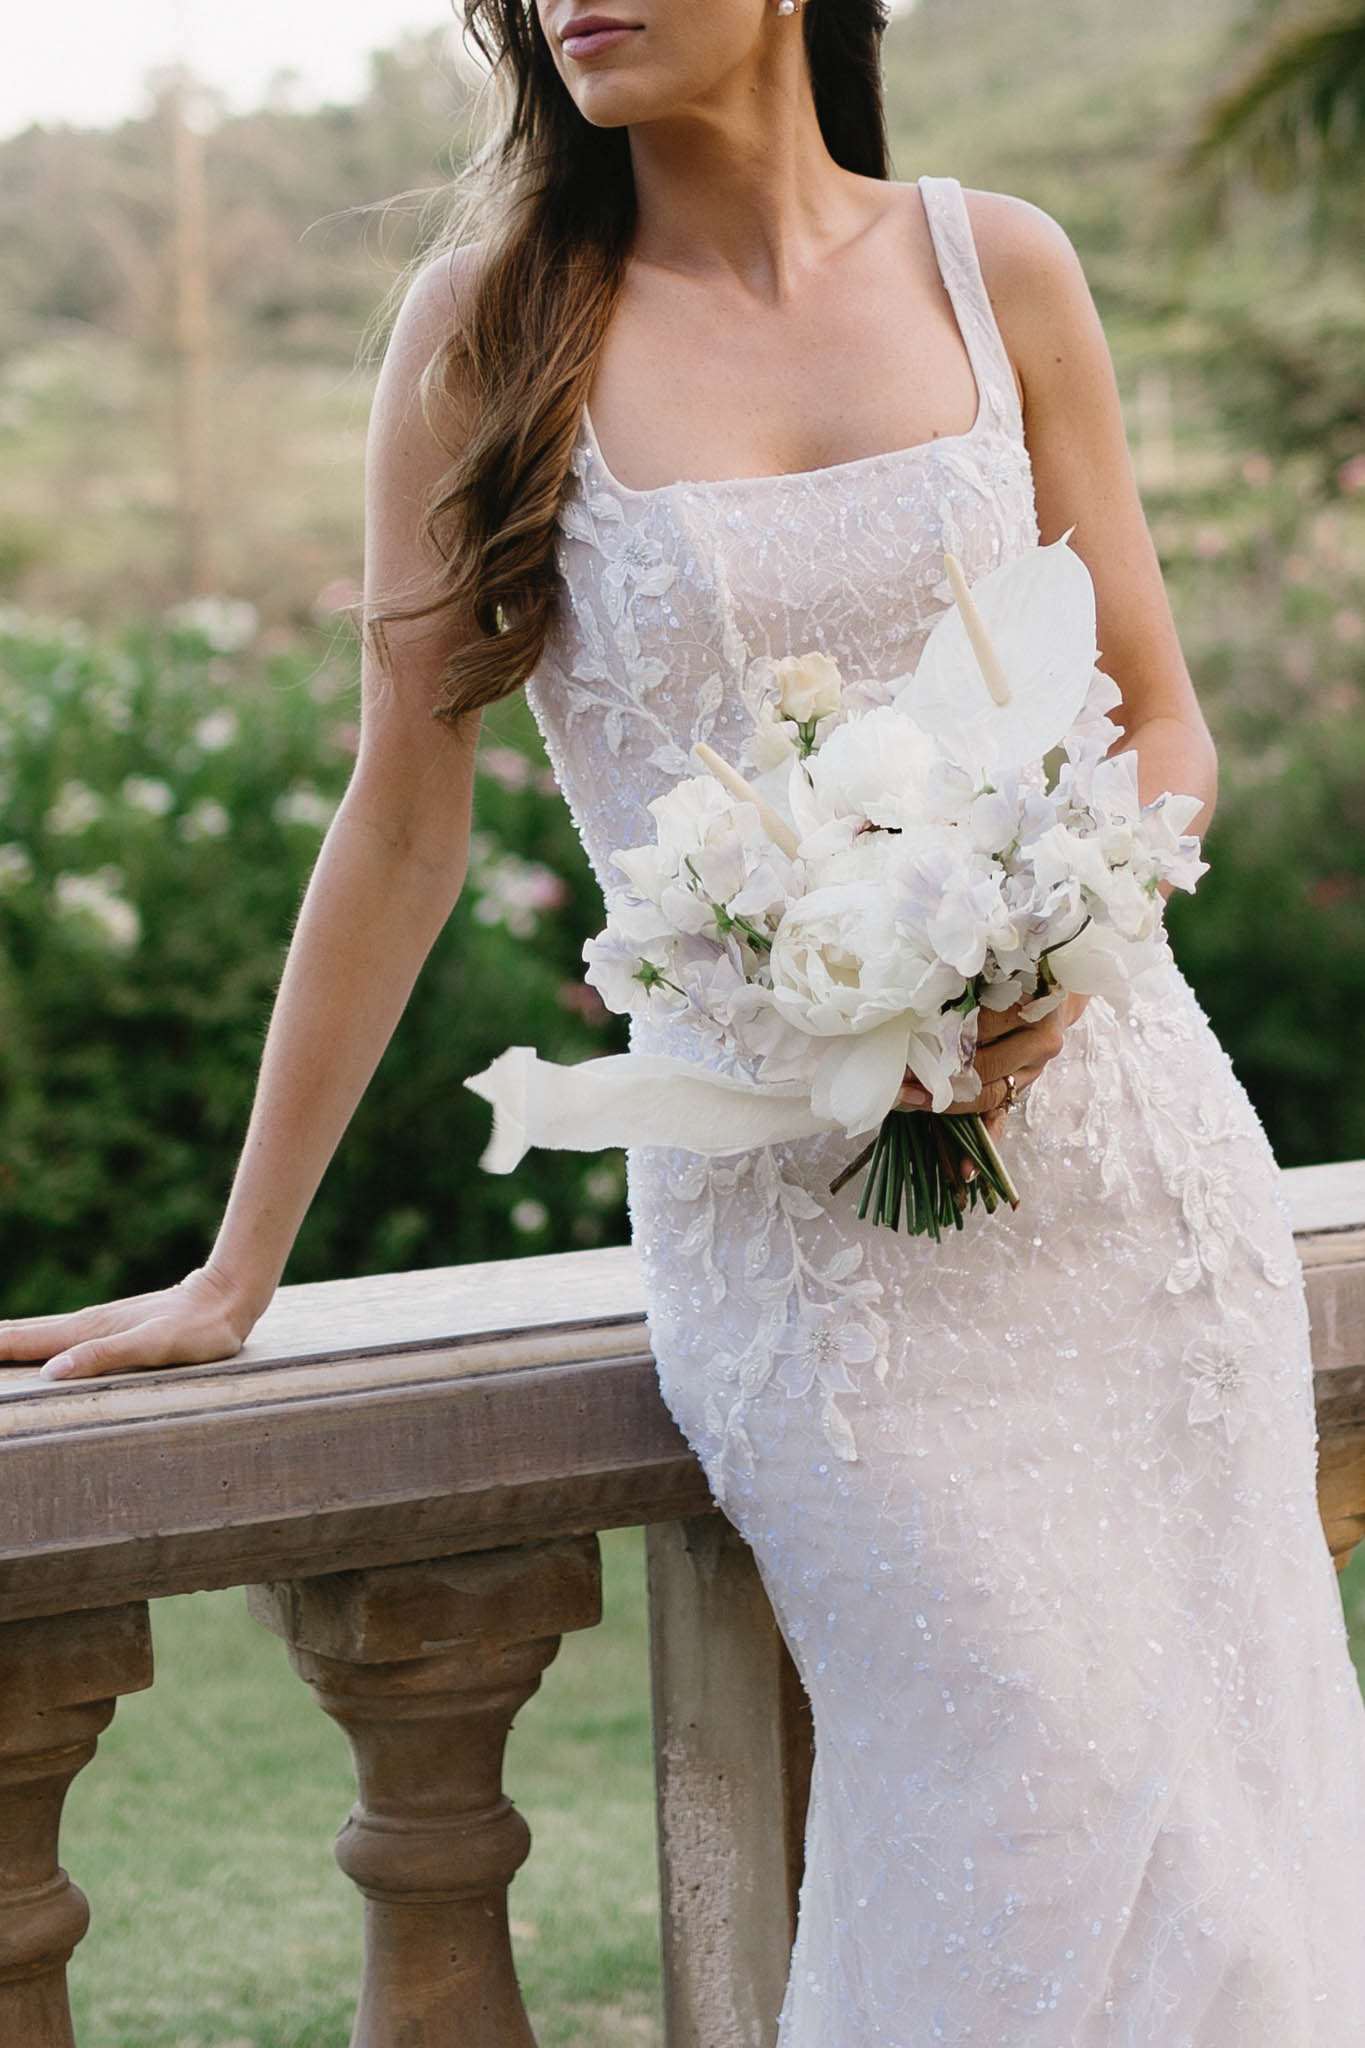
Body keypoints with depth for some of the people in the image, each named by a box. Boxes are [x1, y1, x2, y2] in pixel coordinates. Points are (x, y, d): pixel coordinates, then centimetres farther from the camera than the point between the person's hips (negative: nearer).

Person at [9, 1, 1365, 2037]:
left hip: (1116, 1125, 3)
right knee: (1047, 1860, -8)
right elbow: (403, 821, 2)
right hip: (789, 1206, -2)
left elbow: (1160, 720, 10)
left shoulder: (997, 267, 4)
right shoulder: (490, 323, -2)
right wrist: (236, 1272, 5)